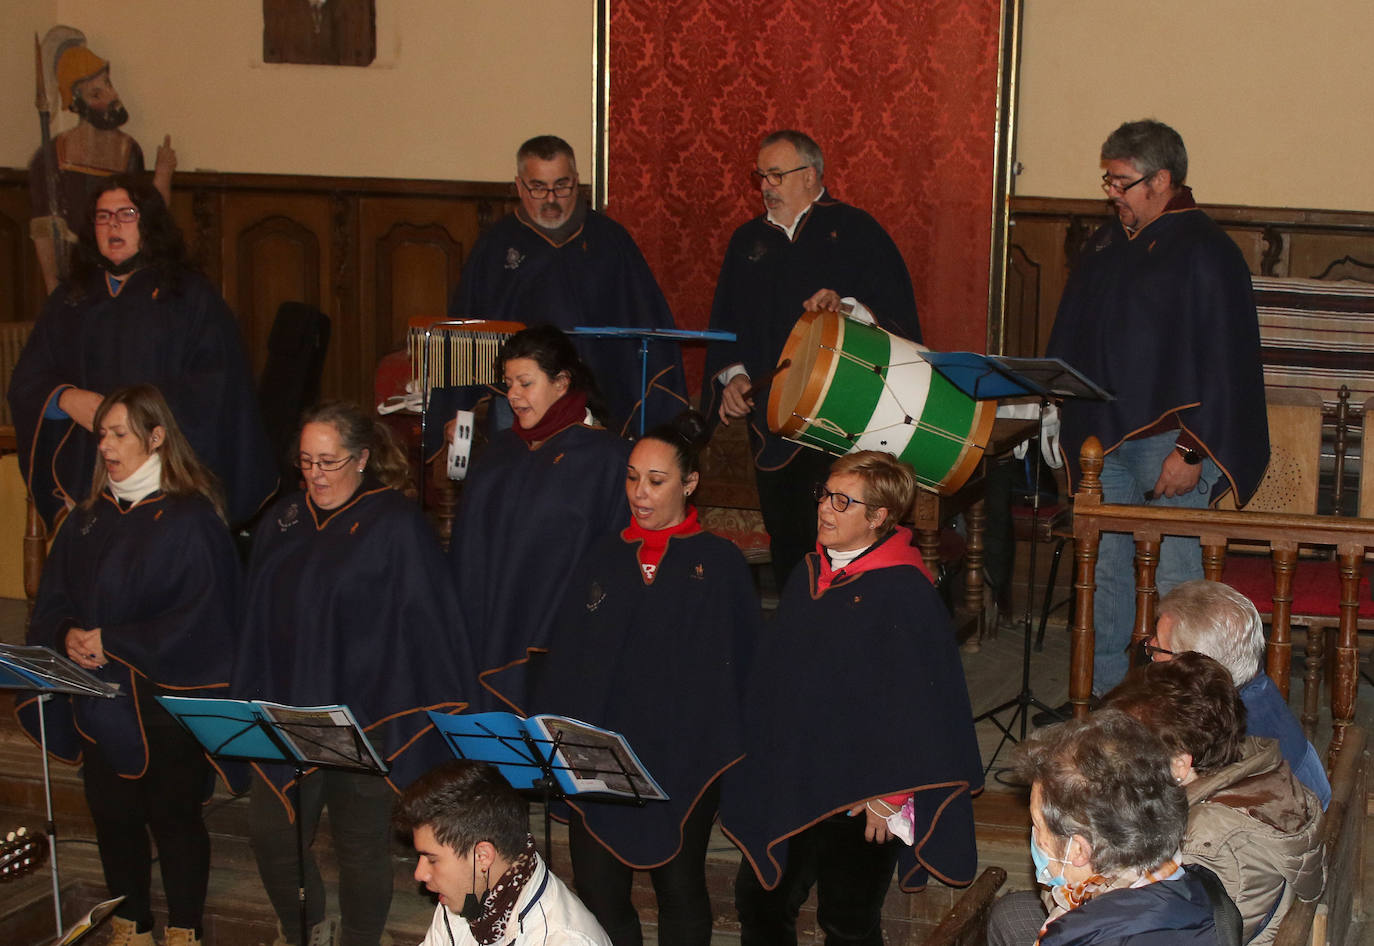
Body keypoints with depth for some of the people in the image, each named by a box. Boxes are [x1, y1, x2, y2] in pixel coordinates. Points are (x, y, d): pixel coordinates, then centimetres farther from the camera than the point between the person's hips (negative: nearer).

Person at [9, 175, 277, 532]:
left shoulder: (190, 295, 5)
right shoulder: (69, 300, 16)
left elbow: (215, 384, -4)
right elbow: (27, 380, 12)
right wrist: (67, 399, -9)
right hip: (85, 475, 3)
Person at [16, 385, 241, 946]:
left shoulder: (189, 519, -9)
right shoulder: (89, 519, 10)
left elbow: (200, 615, -14)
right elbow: (52, 600, 12)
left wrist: (114, 643, -17)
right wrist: (68, 635, -11)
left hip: (167, 699, -5)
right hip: (99, 700, 5)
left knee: (173, 815, 2)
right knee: (112, 813, 10)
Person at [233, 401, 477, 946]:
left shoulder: (396, 527, -9)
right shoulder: (282, 523, 7)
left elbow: (428, 626, -9)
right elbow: (257, 621, 14)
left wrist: (437, 712, -10)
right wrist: (252, 699, 12)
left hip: (365, 712, -5)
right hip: (289, 708, 5)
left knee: (360, 846, 6)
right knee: (271, 835, 6)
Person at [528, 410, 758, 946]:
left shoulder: (720, 564, 1)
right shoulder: (604, 558, 10)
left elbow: (741, 663, -1)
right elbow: (563, 656, 8)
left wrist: (723, 748, -7)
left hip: (681, 759, -2)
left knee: (679, 890, 10)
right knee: (596, 892, 2)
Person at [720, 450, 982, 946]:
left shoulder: (904, 593, -18)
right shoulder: (810, 575, 6)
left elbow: (917, 703, -18)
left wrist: (890, 796, -17)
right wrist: (763, 761, 15)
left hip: (859, 795, -7)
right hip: (789, 784, 7)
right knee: (759, 903, 14)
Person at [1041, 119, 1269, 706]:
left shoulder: (1205, 252, -11)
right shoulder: (1107, 245, 12)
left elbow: (1221, 361, -15)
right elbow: (1072, 342, 20)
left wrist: (1191, 450, -18)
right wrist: (1065, 423, 15)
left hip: (1168, 441, -7)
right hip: (1106, 436, 8)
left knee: (1172, 580, -3)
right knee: (1107, 570, 12)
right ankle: (1100, 694, 20)